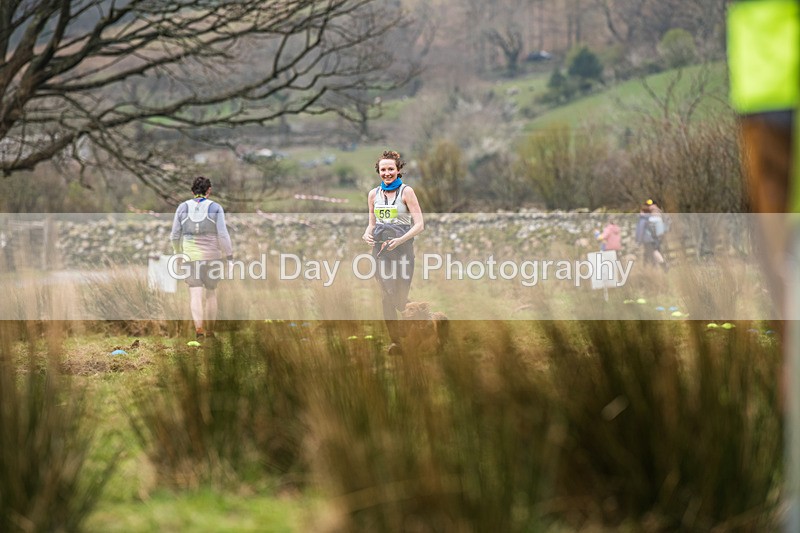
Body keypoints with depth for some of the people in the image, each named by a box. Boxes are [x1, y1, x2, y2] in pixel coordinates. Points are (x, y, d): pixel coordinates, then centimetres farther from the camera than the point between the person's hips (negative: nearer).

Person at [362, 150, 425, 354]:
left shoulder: (406, 192, -2)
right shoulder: (373, 194, 11)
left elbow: (419, 225, -6)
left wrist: (400, 240, -20)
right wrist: (367, 234, -1)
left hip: (402, 248, -4)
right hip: (380, 249, 4)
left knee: (400, 300, -6)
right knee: (387, 297, -4)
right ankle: (395, 341, -1)